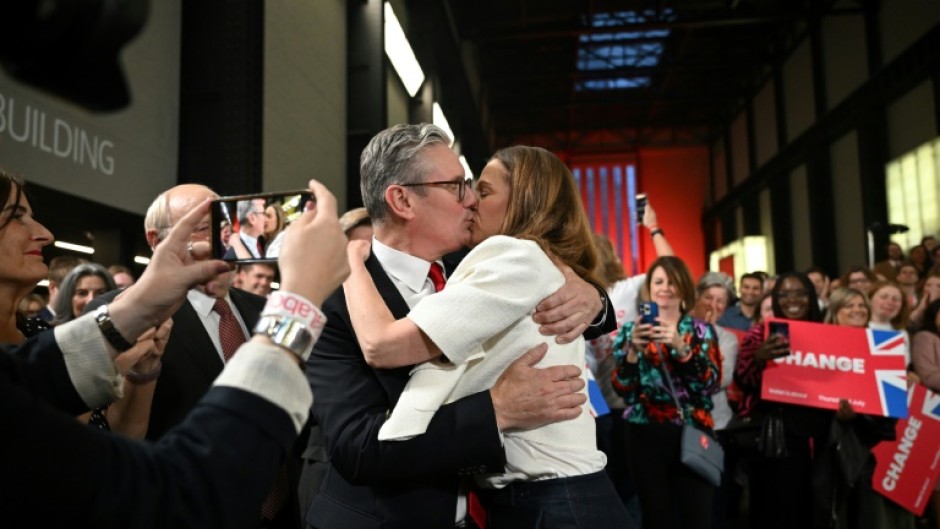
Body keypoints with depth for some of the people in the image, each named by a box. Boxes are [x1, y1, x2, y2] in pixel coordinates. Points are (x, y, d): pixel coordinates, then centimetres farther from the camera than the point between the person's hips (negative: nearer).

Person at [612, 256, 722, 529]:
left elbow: (712, 382, -7)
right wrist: (633, 349, -18)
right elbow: (621, 387, -2)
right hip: (646, 435, 0)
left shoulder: (702, 331, 6)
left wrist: (681, 347, -21)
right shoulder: (631, 330, 6)